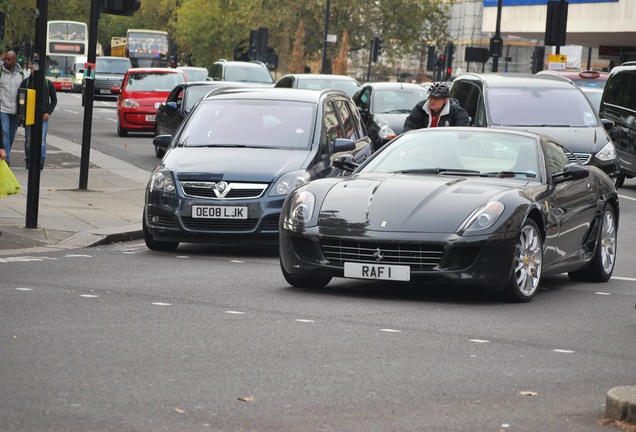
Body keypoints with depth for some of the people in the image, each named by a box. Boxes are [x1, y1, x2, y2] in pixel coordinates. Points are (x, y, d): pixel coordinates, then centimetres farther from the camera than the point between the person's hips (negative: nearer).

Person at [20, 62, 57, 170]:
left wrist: (48, 112, -2)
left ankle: (41, 160, -11)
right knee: (29, 140, 4)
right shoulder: (26, 82, 5)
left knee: (41, 140, -9)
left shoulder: (48, 83, 5)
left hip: (43, 117, -1)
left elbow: (54, 100, 11)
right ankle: (29, 160, 12)